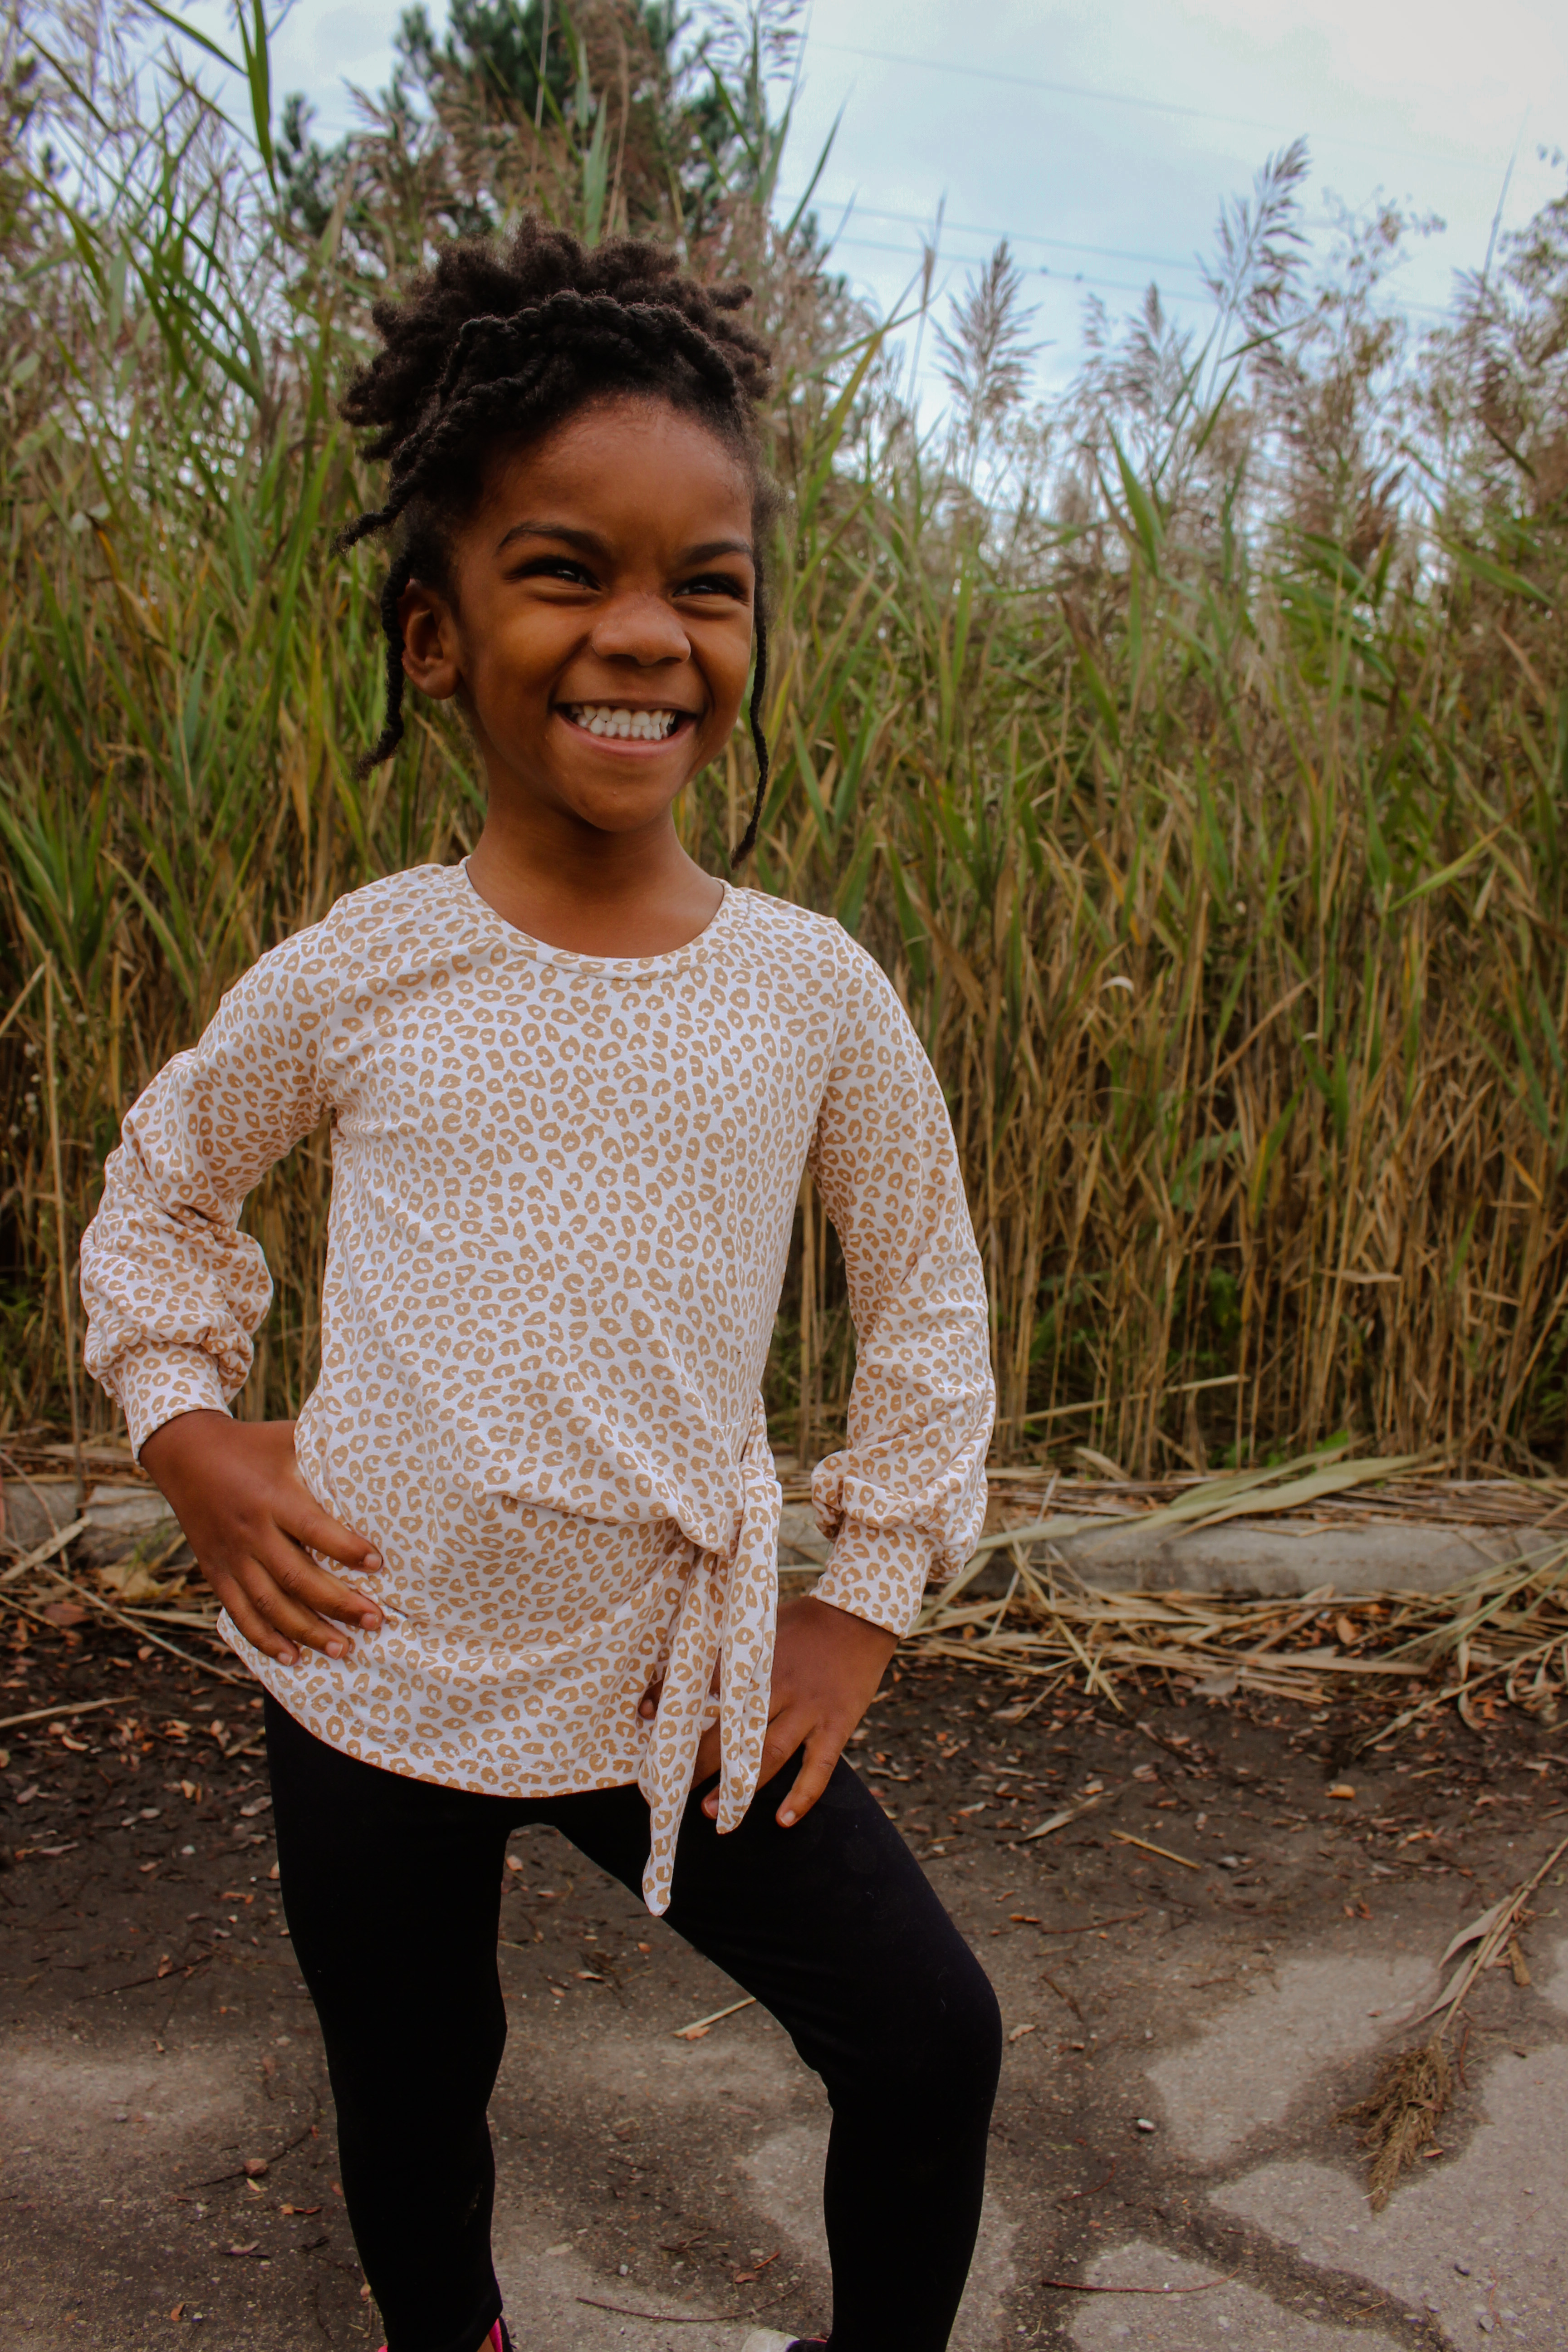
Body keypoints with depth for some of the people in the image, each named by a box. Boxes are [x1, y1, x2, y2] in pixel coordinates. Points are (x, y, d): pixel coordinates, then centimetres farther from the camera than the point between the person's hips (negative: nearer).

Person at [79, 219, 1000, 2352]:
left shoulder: (811, 989, -8)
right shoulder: (356, 976, -9)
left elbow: (927, 1285, 4)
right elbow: (160, 1189, 9)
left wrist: (867, 1599, 2)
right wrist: (184, 1424, -3)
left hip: (688, 1680, 0)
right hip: (377, 1680, 0)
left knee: (933, 2038, 2)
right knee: (410, 2097, 19)